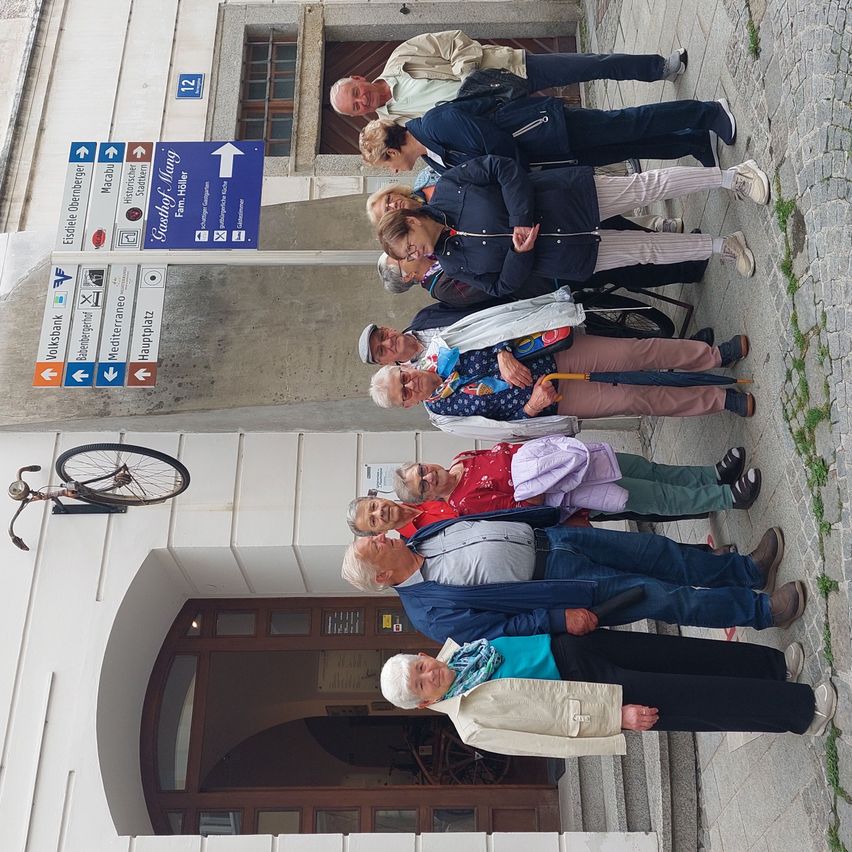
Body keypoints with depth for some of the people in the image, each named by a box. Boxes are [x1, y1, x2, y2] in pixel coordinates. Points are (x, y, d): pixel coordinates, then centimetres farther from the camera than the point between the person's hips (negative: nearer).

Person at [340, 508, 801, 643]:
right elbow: (496, 629, -23)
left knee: (660, 552, 8)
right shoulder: (430, 611, -20)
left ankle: (748, 569, 27)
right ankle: (761, 610, 12)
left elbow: (493, 516, 10)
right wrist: (559, 619, -27)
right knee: (661, 597, -6)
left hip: (549, 537, 7)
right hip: (560, 582, -7)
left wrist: (558, 512, 12)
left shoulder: (420, 538, 1)